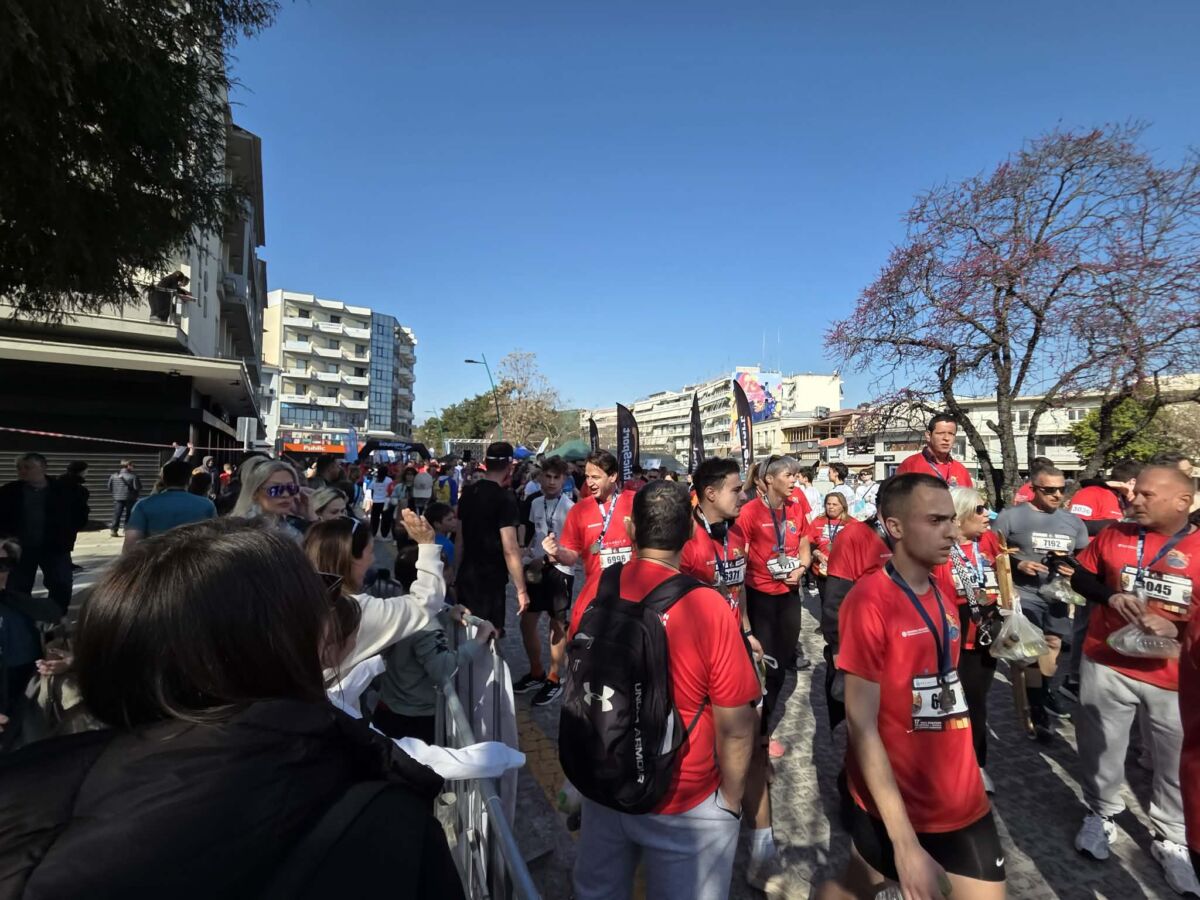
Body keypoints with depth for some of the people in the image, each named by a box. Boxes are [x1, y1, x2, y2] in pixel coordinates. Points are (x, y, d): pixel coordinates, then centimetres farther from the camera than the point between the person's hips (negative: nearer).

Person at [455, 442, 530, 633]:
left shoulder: (467, 492, 5)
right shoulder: (505, 498, -17)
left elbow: (460, 539, 12)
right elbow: (510, 549, -21)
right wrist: (521, 590, -15)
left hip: (466, 575, 7)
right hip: (490, 580, -7)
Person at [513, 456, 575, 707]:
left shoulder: (570, 507, -15)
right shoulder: (535, 503, 5)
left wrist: (547, 559, -22)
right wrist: (527, 555, -2)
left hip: (559, 570, -6)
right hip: (535, 569, 7)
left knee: (558, 625, 9)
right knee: (526, 622, 13)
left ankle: (554, 680, 24)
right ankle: (536, 673, 32)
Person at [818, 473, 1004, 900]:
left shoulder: (942, 596, 0)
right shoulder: (869, 602, -23)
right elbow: (861, 725, -22)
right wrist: (905, 843, -22)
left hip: (961, 799, 7)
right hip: (895, 807, -7)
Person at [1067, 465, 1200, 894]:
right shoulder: (1113, 535, -2)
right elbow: (1081, 577, 7)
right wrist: (1111, 596, -10)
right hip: (1107, 665, 1)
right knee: (1100, 748, 13)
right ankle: (1101, 813, 36)